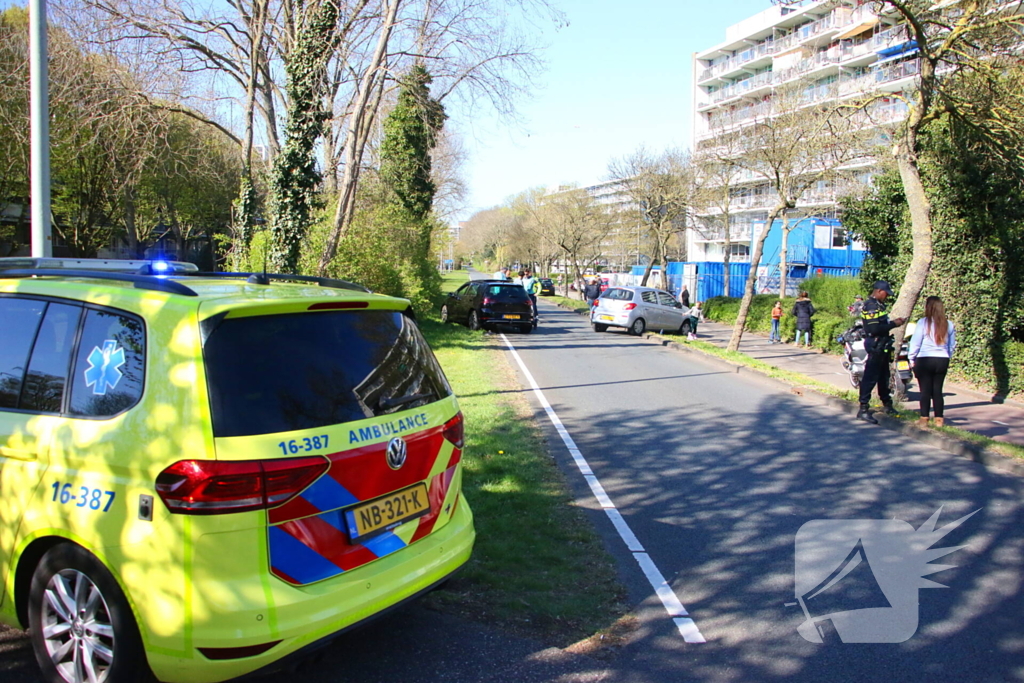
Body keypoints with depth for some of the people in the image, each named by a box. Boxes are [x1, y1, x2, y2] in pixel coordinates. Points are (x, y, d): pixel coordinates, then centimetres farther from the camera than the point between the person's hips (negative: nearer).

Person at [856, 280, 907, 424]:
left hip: (882, 346, 11)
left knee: (883, 376, 20)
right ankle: (863, 409, -8)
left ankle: (887, 404, 32)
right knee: (870, 377, -9)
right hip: (875, 346, -11)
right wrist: (893, 324, -17)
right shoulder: (871, 306, -17)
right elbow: (874, 329, -26)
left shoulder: (878, 304, 16)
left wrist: (894, 322, 5)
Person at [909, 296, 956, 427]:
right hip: (942, 361, 4)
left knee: (925, 390, 3)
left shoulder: (923, 323, -10)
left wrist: (912, 359, 3)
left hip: (924, 360, -4)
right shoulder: (948, 324, 3)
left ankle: (924, 418, 5)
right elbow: (952, 346, 11)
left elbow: (915, 343, -7)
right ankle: (939, 419, 12)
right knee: (938, 390, 10)